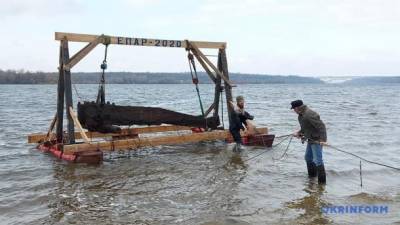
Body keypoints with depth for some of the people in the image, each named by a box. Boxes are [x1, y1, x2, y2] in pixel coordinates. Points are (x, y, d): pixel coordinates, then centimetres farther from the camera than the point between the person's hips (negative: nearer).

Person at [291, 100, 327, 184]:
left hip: (317, 140, -11)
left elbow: (321, 126, -29)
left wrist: (323, 140, -34)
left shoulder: (309, 115, -26)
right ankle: (312, 175, 40)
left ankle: (322, 181, -6)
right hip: (310, 139, 11)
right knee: (308, 158, 23)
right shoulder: (301, 115, 6)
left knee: (317, 160, -12)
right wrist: (299, 133, 12)